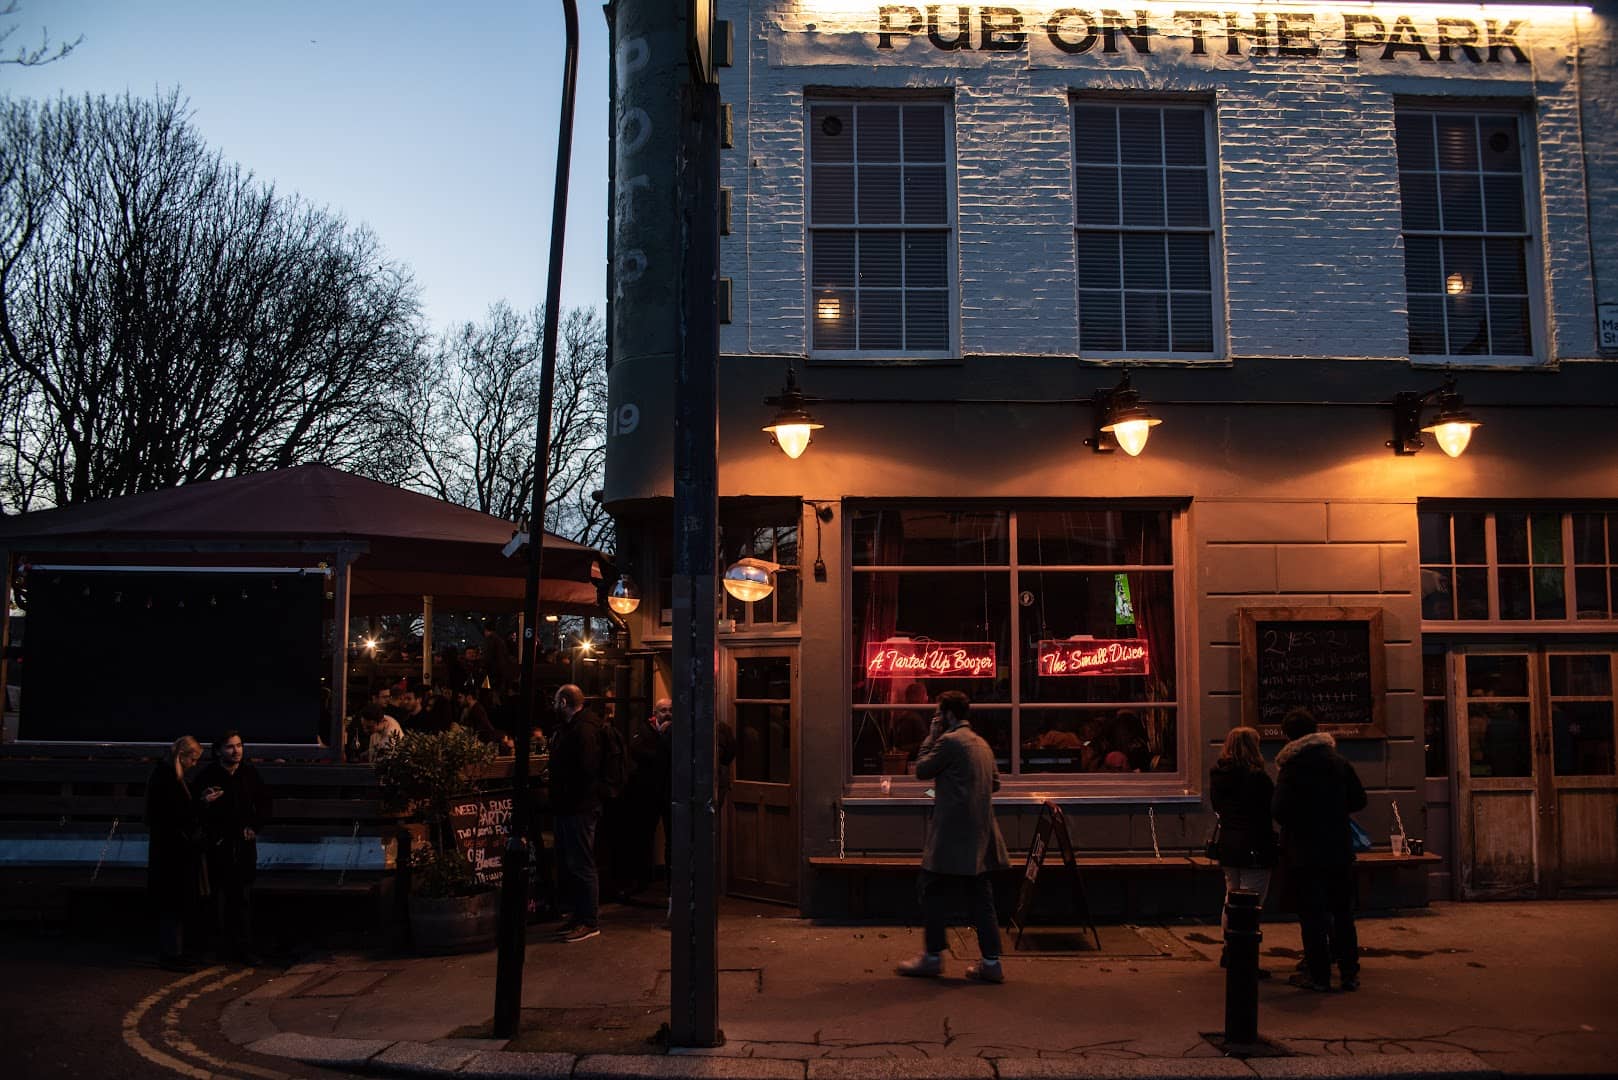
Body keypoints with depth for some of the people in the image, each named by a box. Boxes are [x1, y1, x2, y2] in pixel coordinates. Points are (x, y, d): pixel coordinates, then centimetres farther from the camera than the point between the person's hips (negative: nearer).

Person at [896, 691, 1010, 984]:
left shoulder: (949, 741, -11)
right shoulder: (981, 744, 16)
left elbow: (922, 770, -5)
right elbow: (995, 783, 23)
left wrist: (931, 737, 2)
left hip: (952, 833, -8)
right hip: (980, 834, 8)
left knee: (934, 894, 3)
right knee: (981, 899, 8)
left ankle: (932, 957, 8)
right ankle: (991, 962, 7)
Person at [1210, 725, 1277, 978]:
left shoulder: (1217, 776, 4)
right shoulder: (1257, 778, -19)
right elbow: (1276, 808, -11)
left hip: (1227, 844, 8)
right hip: (1255, 848, -7)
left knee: (1231, 898, 20)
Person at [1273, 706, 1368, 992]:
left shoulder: (1291, 767, -11)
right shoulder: (1339, 762, 2)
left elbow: (1280, 810, -15)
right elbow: (1358, 800, 7)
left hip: (1305, 853, -4)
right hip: (1340, 850, 4)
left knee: (1312, 914, 3)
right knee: (1343, 912, 13)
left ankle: (1319, 975, 5)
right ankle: (1349, 973, 16)